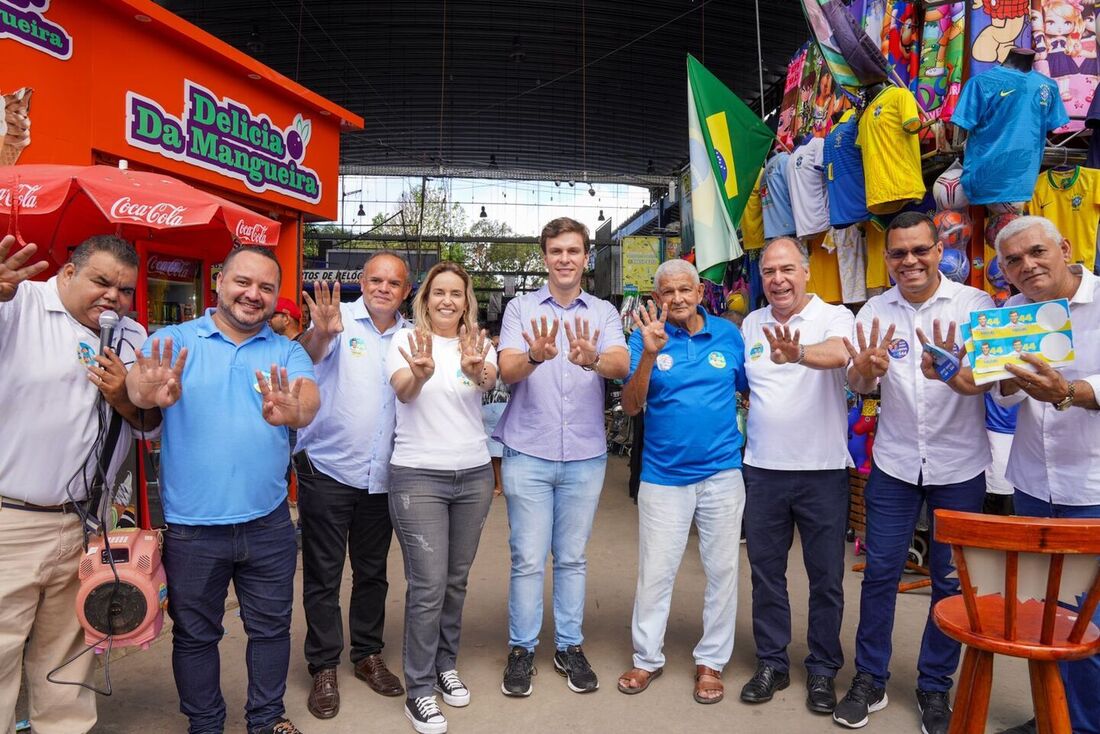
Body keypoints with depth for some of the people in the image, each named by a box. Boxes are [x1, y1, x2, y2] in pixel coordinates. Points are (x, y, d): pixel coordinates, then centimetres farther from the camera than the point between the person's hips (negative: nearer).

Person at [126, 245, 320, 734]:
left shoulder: (287, 353, 1)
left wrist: (292, 412, -42)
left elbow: (309, 399, -18)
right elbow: (137, 380, -22)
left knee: (271, 628, 15)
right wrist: (151, 392, -46)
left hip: (268, 523, 2)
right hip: (191, 526, -1)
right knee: (195, 634, 15)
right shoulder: (174, 342, -2)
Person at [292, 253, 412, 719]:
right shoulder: (341, 320, -7)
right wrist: (321, 334, -46)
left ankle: (368, 654, 33)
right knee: (323, 574, 7)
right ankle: (324, 668, 21)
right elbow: (306, 358, -27)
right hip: (328, 470, -4)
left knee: (372, 571, 17)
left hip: (381, 475, 4)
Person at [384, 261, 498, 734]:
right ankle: (419, 690, 12)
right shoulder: (406, 339, -2)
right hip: (418, 476, -3)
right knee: (428, 585, -4)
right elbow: (403, 392, -21)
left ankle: (445, 664, 34)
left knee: (456, 580, 14)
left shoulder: (478, 345, 5)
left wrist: (477, 371, -43)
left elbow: (491, 380, -18)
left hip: (474, 475, 4)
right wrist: (421, 374, -45)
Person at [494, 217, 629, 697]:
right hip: (528, 453, -1)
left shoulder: (604, 313, 3)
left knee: (572, 558, 14)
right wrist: (537, 355, -37)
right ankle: (521, 649, 23)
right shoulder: (521, 308, 0)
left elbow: (622, 365, -16)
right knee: (527, 559, 5)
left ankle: (569, 647, 29)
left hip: (585, 455, 1)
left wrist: (591, 358, -39)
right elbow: (507, 370, -15)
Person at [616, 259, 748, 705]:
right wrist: (649, 354, -25)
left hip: (722, 471, 2)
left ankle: (711, 660, 29)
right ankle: (647, 658, 25)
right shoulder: (647, 337, -4)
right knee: (655, 571, 6)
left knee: (722, 570, 11)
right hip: (663, 474, -1)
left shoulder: (728, 334, 1)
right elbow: (631, 406, -12)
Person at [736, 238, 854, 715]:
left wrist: (796, 353, -50)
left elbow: (837, 354, -31)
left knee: (826, 576, 9)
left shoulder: (834, 317, -7)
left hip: (823, 470, -3)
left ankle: (822, 670, 27)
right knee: (766, 572, 13)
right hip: (763, 469, 4)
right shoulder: (751, 324, 7)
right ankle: (771, 663, 29)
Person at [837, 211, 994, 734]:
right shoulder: (875, 311, -1)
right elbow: (859, 385, -8)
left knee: (950, 580, 10)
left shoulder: (975, 304, -7)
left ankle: (935, 687, 28)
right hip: (894, 462, 1)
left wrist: (954, 374, -40)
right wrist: (865, 369, -32)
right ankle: (869, 680, 23)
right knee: (880, 573, 7)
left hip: (959, 466, -1)